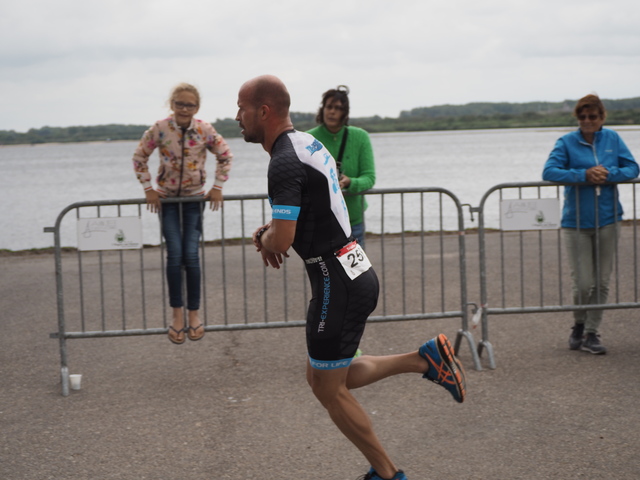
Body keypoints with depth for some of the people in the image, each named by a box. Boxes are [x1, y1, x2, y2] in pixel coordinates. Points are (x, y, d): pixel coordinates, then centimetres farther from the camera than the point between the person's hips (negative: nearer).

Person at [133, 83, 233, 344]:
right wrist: (148, 188, -5)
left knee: (191, 255, -7)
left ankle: (193, 314, 5)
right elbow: (139, 157, -1)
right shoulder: (159, 129, -13)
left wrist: (218, 186, -1)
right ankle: (177, 315, 1)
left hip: (194, 198, 0)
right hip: (166, 199, 0)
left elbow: (225, 156, 3)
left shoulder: (205, 131, -11)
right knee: (175, 254, -10)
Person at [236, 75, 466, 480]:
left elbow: (282, 240, -26)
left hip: (337, 283, -10)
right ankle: (426, 359, 15)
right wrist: (273, 229, 11)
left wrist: (266, 238, -3)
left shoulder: (285, 163, -20)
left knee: (329, 389, 5)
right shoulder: (310, 143, 12)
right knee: (329, 377, 19)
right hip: (357, 274, 10)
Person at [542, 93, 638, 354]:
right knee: (583, 284, -5)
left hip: (608, 219, 3)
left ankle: (592, 333, 16)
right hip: (576, 222, -3)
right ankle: (579, 326, 22)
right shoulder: (567, 142, -3)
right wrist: (584, 175, -23)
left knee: (602, 282, 5)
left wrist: (609, 174, -16)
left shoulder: (612, 139, 5)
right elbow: (549, 172, -14)